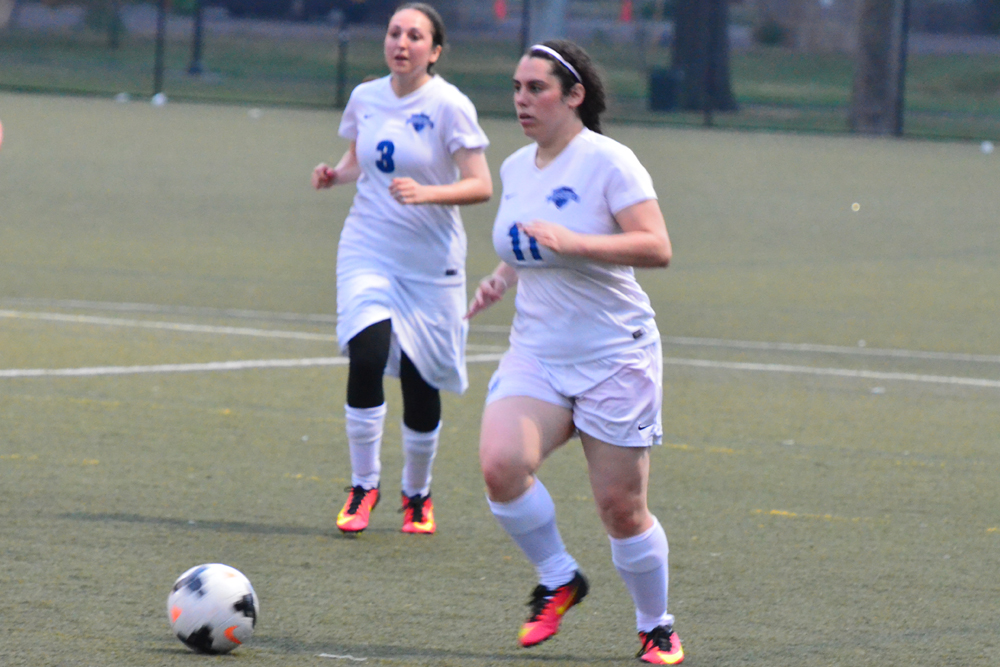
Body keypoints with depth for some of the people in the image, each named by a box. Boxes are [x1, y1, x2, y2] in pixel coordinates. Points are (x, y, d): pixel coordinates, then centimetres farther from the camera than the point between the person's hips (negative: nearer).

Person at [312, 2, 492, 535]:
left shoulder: (449, 106, -10)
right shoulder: (365, 98, 4)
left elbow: (480, 185, -13)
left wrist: (426, 193, -29)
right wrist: (335, 175, -1)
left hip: (431, 262, -2)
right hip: (368, 251, 2)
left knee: (420, 381, 2)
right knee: (366, 358, -18)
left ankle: (417, 495, 26)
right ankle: (363, 486, -3)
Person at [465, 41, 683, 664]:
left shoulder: (609, 162, -12)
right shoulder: (516, 168, 9)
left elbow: (657, 247, -22)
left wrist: (571, 242, -30)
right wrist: (503, 278, 6)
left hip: (615, 357, -5)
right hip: (536, 353, 5)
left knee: (621, 507, -2)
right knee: (501, 462, -22)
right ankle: (557, 578, 1)